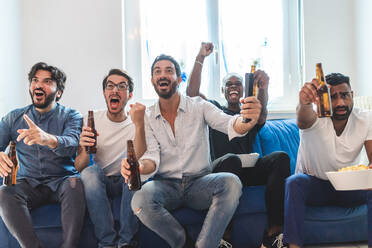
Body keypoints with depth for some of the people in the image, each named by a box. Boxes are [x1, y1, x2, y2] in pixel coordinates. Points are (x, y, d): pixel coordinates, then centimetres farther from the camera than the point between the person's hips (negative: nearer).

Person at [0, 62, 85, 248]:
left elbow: (71, 145, -20)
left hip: (62, 181, -2)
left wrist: (48, 139, -45)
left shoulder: (71, 116, 1)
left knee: (75, 184, -34)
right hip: (28, 182, 2)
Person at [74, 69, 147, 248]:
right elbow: (79, 167, -8)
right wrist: (85, 150, -32)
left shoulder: (135, 123, -8)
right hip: (100, 183, 1)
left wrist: (139, 124, -37)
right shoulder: (92, 119, -2)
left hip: (126, 183, -1)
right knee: (90, 172, -30)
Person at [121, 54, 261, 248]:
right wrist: (140, 166, -31)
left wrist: (246, 121, -41)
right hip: (166, 184, 1)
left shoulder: (199, 106, 2)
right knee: (140, 200, -32)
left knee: (231, 182, -31)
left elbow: (227, 123, -16)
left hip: (199, 182, 0)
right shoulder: (147, 117, 5)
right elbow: (152, 157, -5)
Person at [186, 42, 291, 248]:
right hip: (219, 168, -2)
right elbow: (192, 92, 7)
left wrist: (263, 88, -27)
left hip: (246, 170, 2)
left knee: (281, 157, -27)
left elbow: (261, 113, -2)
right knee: (231, 159, -38)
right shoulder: (214, 109, 25)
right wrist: (200, 58, -4)